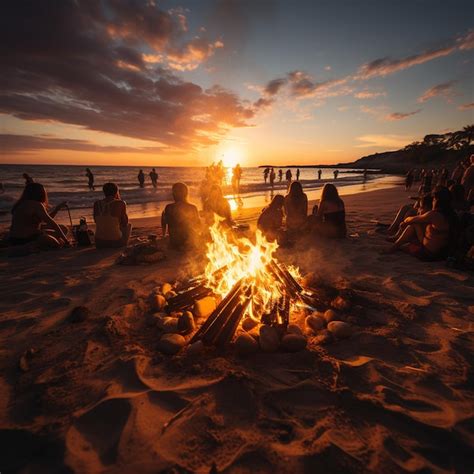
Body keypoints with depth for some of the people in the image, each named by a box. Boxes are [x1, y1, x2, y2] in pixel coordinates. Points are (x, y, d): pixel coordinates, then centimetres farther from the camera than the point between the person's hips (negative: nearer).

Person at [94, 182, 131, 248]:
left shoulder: (97, 204, 1)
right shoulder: (120, 204, -9)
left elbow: (96, 221, 16)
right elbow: (125, 223, 3)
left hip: (99, 244, 4)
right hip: (115, 243, -4)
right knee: (128, 225, 26)